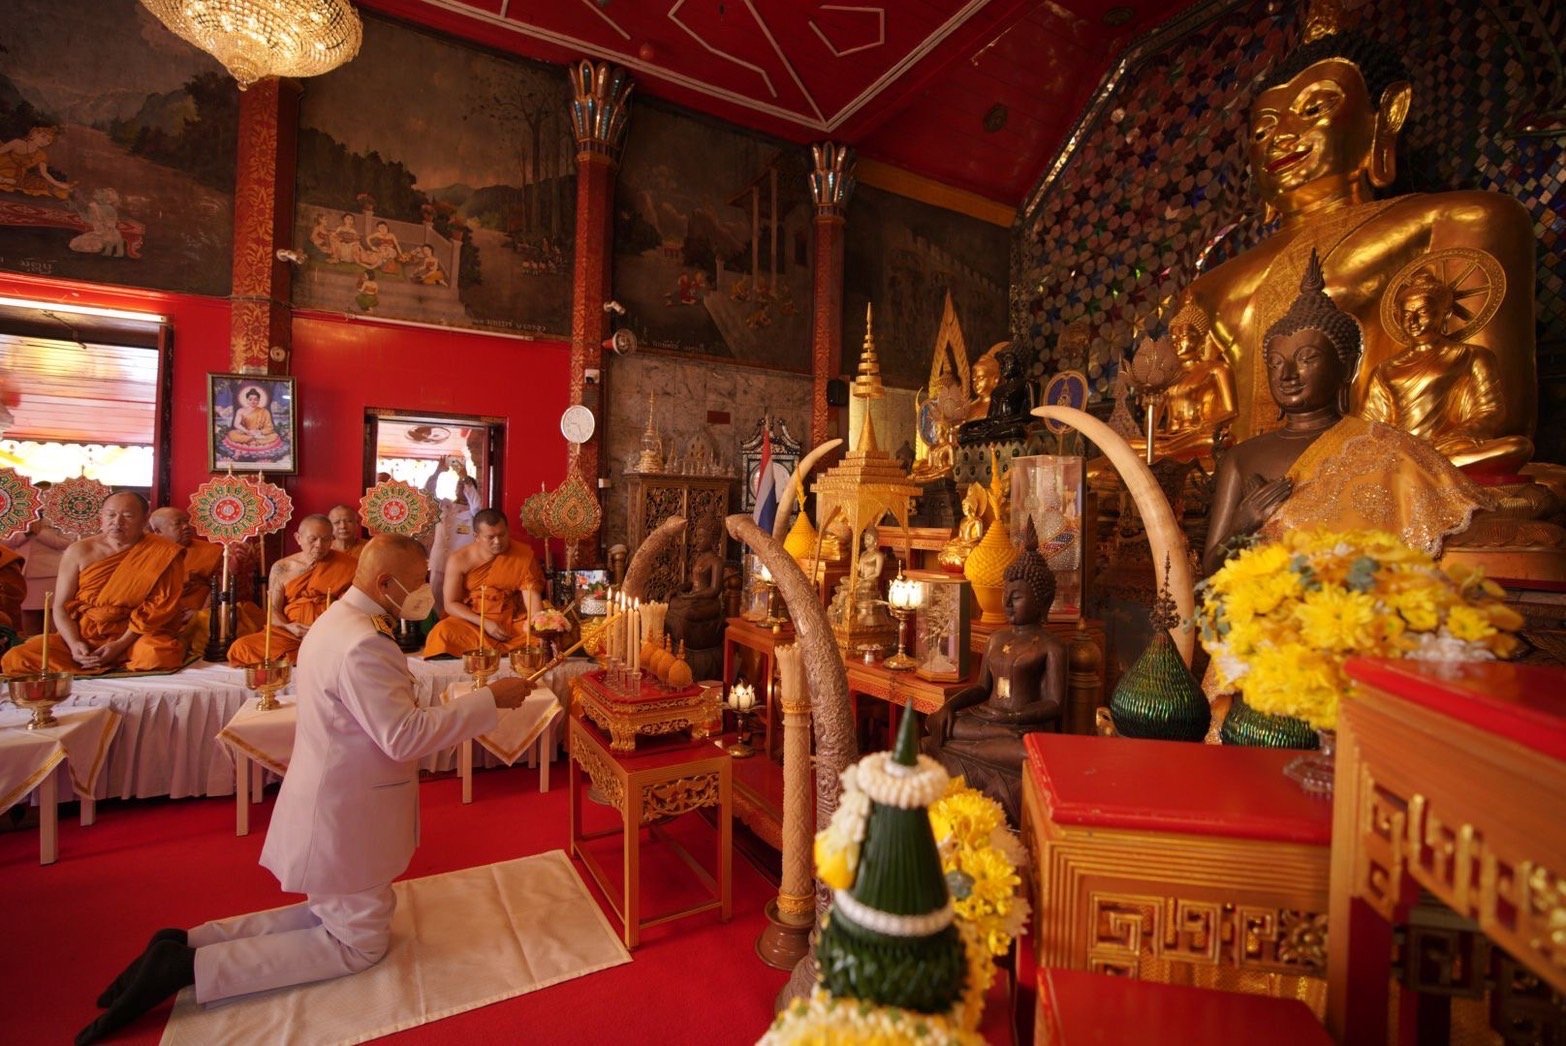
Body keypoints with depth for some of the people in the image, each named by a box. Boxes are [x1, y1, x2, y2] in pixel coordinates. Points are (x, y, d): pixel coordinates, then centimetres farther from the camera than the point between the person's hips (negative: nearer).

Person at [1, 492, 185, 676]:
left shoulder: (162, 555, -3)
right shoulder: (79, 551, 5)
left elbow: (159, 606, -8)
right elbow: (60, 607, 5)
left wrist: (120, 645, -17)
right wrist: (74, 644, -12)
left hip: (133, 638, -4)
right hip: (81, 637, 4)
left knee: (159, 655, -36)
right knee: (16, 659, -19)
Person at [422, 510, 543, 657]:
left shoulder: (524, 555, -6)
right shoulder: (459, 560, -6)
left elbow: (531, 594, -11)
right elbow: (451, 604, -4)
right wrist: (485, 623, -17)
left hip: (513, 623, 0)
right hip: (472, 622, 0)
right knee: (443, 632, -30)